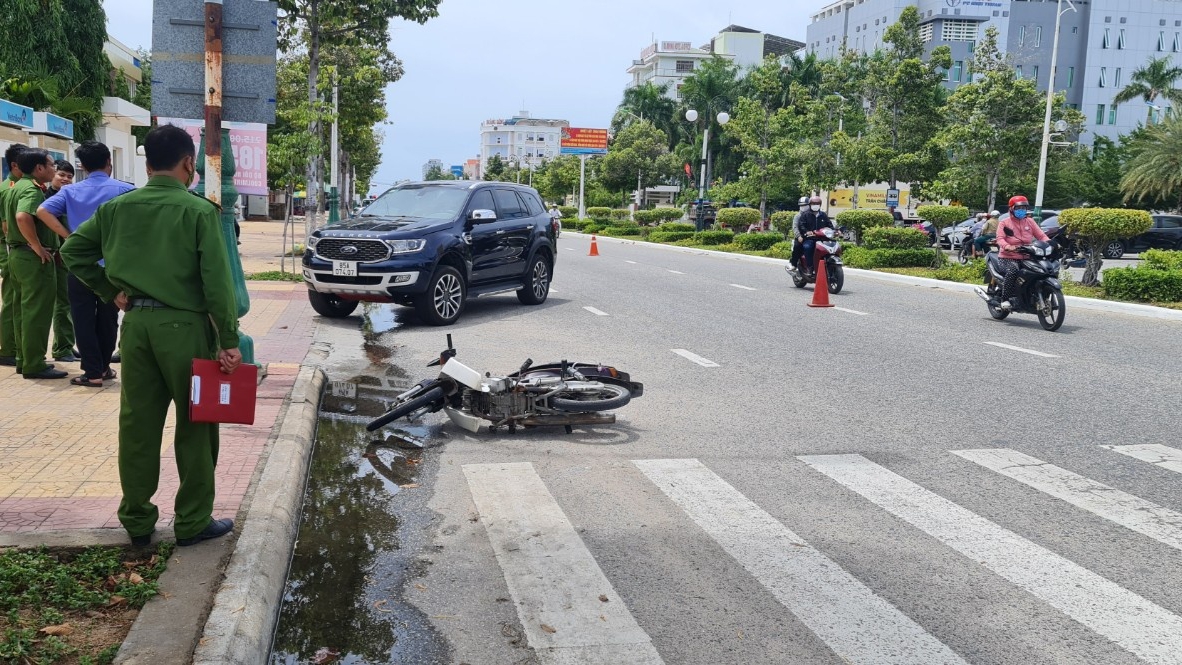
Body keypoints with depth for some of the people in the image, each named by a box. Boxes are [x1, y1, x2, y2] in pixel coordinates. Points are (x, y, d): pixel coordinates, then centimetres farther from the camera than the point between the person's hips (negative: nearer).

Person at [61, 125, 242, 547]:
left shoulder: (117, 207, 5)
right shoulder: (199, 211, -10)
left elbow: (73, 250, 11)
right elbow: (217, 281, -14)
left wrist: (111, 293, 14)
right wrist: (229, 341, -11)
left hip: (136, 323, 5)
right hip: (184, 324, -5)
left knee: (137, 423, 11)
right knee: (195, 425, 6)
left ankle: (137, 519, 21)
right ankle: (193, 522, 13)